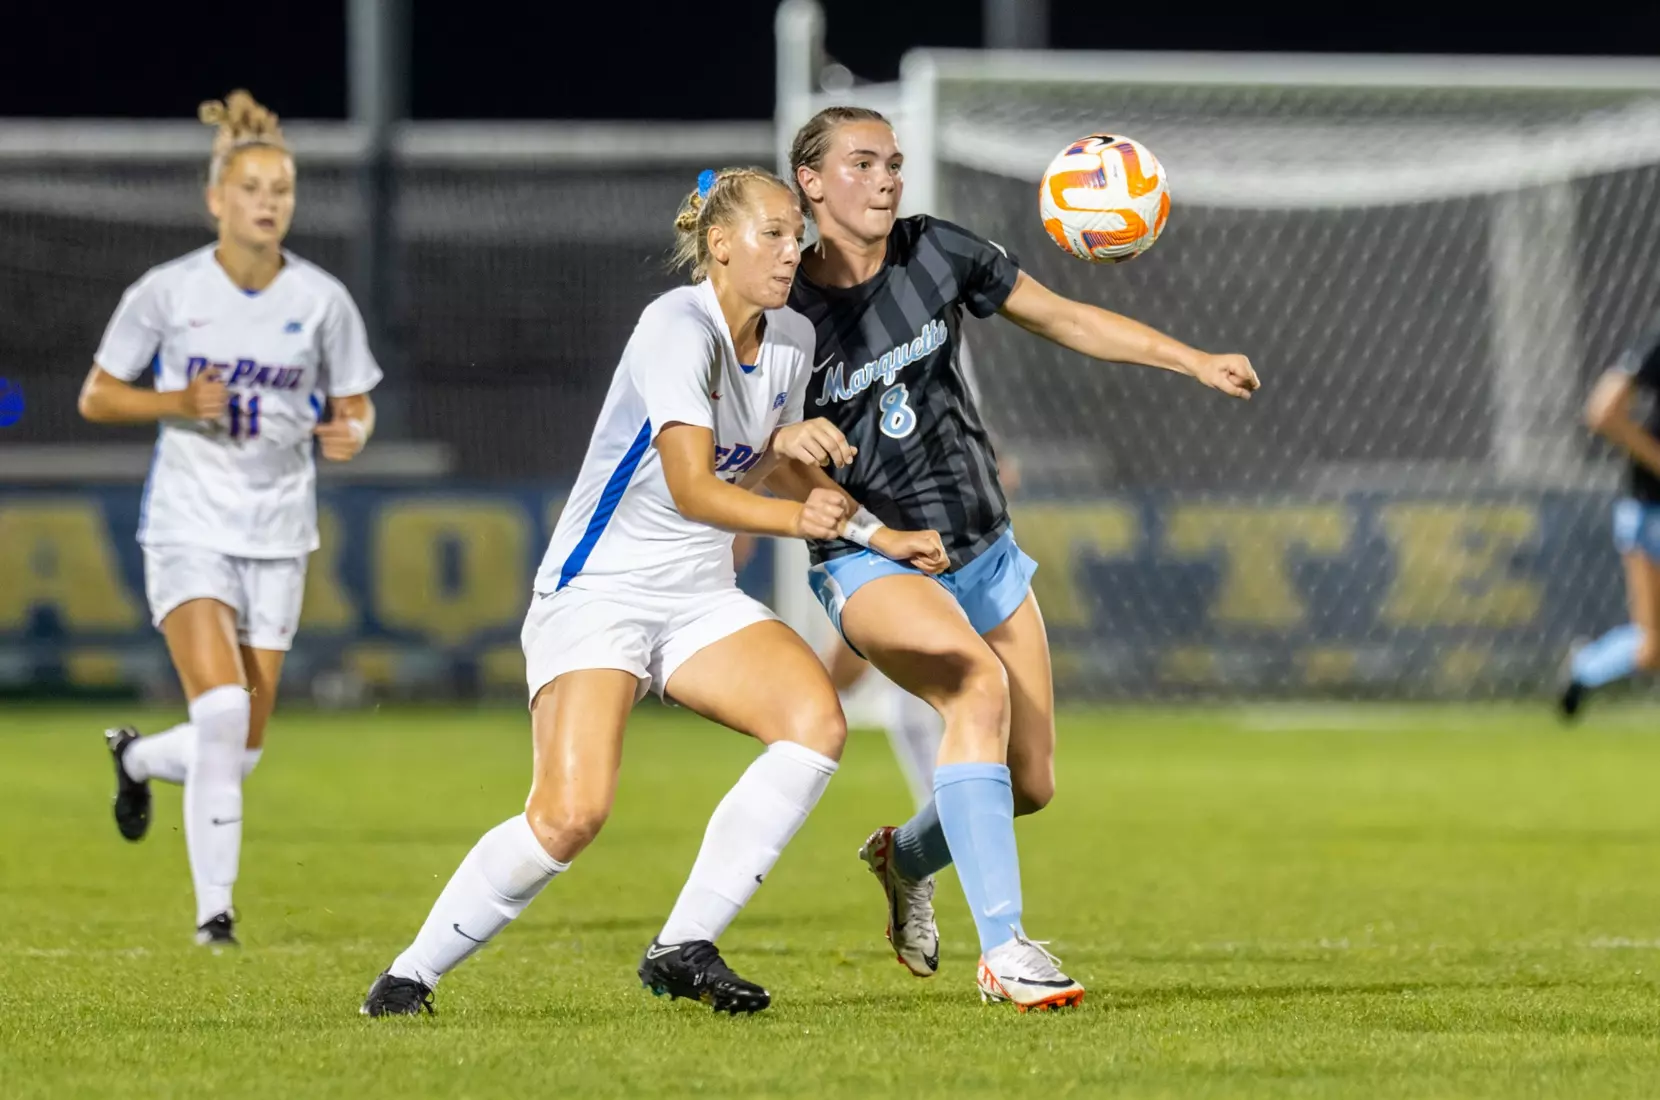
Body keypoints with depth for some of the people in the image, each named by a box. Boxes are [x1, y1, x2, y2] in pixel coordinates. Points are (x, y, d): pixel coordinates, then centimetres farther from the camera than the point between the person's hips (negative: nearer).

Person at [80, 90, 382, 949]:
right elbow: (96, 396, 1)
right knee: (221, 709, -23)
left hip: (277, 535, 3)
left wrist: (350, 434, -16)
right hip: (189, 527, -3)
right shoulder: (165, 292, -7)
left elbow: (355, 407, 8)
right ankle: (213, 906, -12)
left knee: (241, 749, 5)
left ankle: (137, 757, 39)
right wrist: (178, 403, -17)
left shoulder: (322, 299, -2)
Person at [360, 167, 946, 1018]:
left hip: (701, 598, 7)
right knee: (571, 815, -24)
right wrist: (795, 518, -41)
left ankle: (684, 949, -12)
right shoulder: (679, 327, -17)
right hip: (596, 594, -7)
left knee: (815, 719, -20)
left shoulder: (792, 340, 7)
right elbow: (691, 488, -27)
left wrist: (786, 442, 4)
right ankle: (411, 974, -3)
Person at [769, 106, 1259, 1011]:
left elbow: (1065, 318, 7)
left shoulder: (936, 252, -2)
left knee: (1029, 786, 4)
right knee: (980, 686, -34)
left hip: (983, 553, 5)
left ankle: (907, 857, 38)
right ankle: (1003, 948, -33)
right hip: (871, 563, -5)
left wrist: (1195, 361, -1)